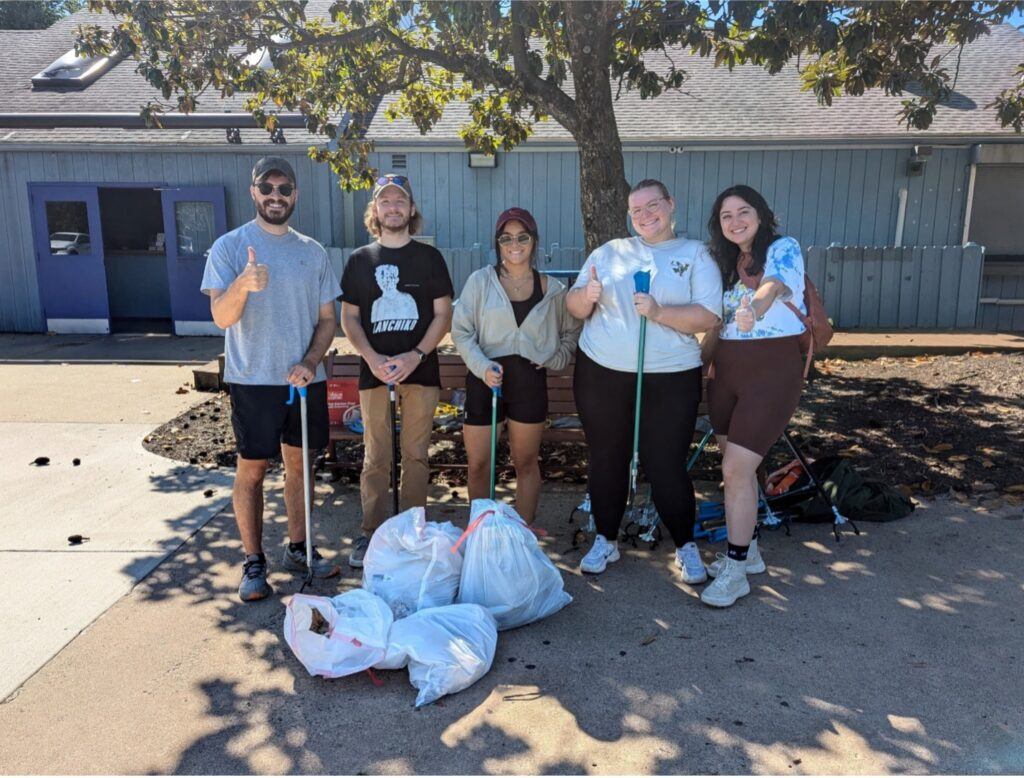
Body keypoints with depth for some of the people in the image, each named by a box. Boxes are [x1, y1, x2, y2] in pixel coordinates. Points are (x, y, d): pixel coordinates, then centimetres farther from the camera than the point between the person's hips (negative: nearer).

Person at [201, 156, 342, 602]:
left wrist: (310, 363, -9)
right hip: (253, 380, -3)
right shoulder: (229, 246, -4)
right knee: (251, 470, 3)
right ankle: (254, 563, 16)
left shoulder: (312, 251, 7)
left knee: (298, 464, 13)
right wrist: (242, 285, -35)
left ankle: (298, 549, 28)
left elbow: (328, 319, 8)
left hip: (305, 379, 4)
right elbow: (221, 317, -13)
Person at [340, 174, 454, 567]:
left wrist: (415, 356, -13)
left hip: (420, 369, 0)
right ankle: (371, 533, 15)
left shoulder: (429, 257, 5)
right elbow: (349, 317, 7)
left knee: (416, 454, 6)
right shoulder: (359, 260, 8)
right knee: (375, 457, 5)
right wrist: (372, 358, -10)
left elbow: (443, 314, 1)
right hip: (374, 370, 1)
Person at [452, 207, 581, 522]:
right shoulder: (480, 281, -1)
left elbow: (572, 331, 17)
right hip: (485, 379, -1)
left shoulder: (551, 289, 4)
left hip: (530, 381, 1)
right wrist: (482, 367, -17)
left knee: (526, 463, 12)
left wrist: (554, 359, 1)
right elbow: (461, 332, -3)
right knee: (478, 465, 5)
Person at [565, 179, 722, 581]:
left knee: (666, 466, -1)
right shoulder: (610, 251, 11)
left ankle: (686, 546, 22)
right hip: (601, 372, 3)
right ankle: (605, 540, 29)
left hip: (671, 378, -2)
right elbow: (574, 307, 9)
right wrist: (586, 296, -14)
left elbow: (709, 316, -8)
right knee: (606, 460, 11)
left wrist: (659, 312, -21)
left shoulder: (695, 254, 4)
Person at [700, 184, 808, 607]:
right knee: (737, 468, 13)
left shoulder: (783, 248, -6)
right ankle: (747, 551, 30)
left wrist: (754, 308, -48)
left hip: (772, 370, -7)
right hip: (726, 370, 7)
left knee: (736, 470, -11)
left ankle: (735, 572, 0)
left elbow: (771, 287, -28)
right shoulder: (726, 263, 14)